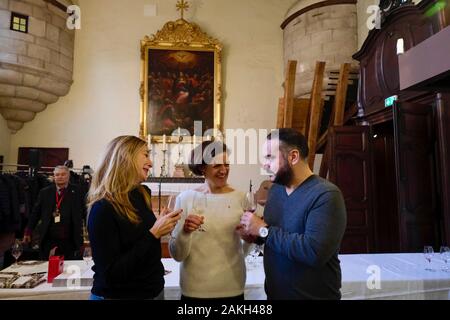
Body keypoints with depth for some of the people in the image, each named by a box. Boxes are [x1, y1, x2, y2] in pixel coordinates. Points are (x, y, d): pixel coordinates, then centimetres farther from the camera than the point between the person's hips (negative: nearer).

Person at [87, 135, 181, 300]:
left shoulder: (143, 194, -1)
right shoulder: (103, 208, -22)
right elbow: (110, 274, -25)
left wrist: (164, 225, -3)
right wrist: (153, 233, -27)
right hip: (117, 295, -6)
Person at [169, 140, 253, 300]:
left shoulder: (240, 198, -5)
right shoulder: (186, 197, -10)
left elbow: (244, 249, 5)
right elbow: (177, 255, -8)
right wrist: (184, 232, -25)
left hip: (232, 287, 1)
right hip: (194, 289, -1)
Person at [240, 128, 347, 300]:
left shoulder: (326, 195, -21)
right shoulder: (275, 189, 2)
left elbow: (314, 252, -31)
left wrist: (264, 230, -24)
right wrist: (254, 233, -7)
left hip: (314, 295, -6)